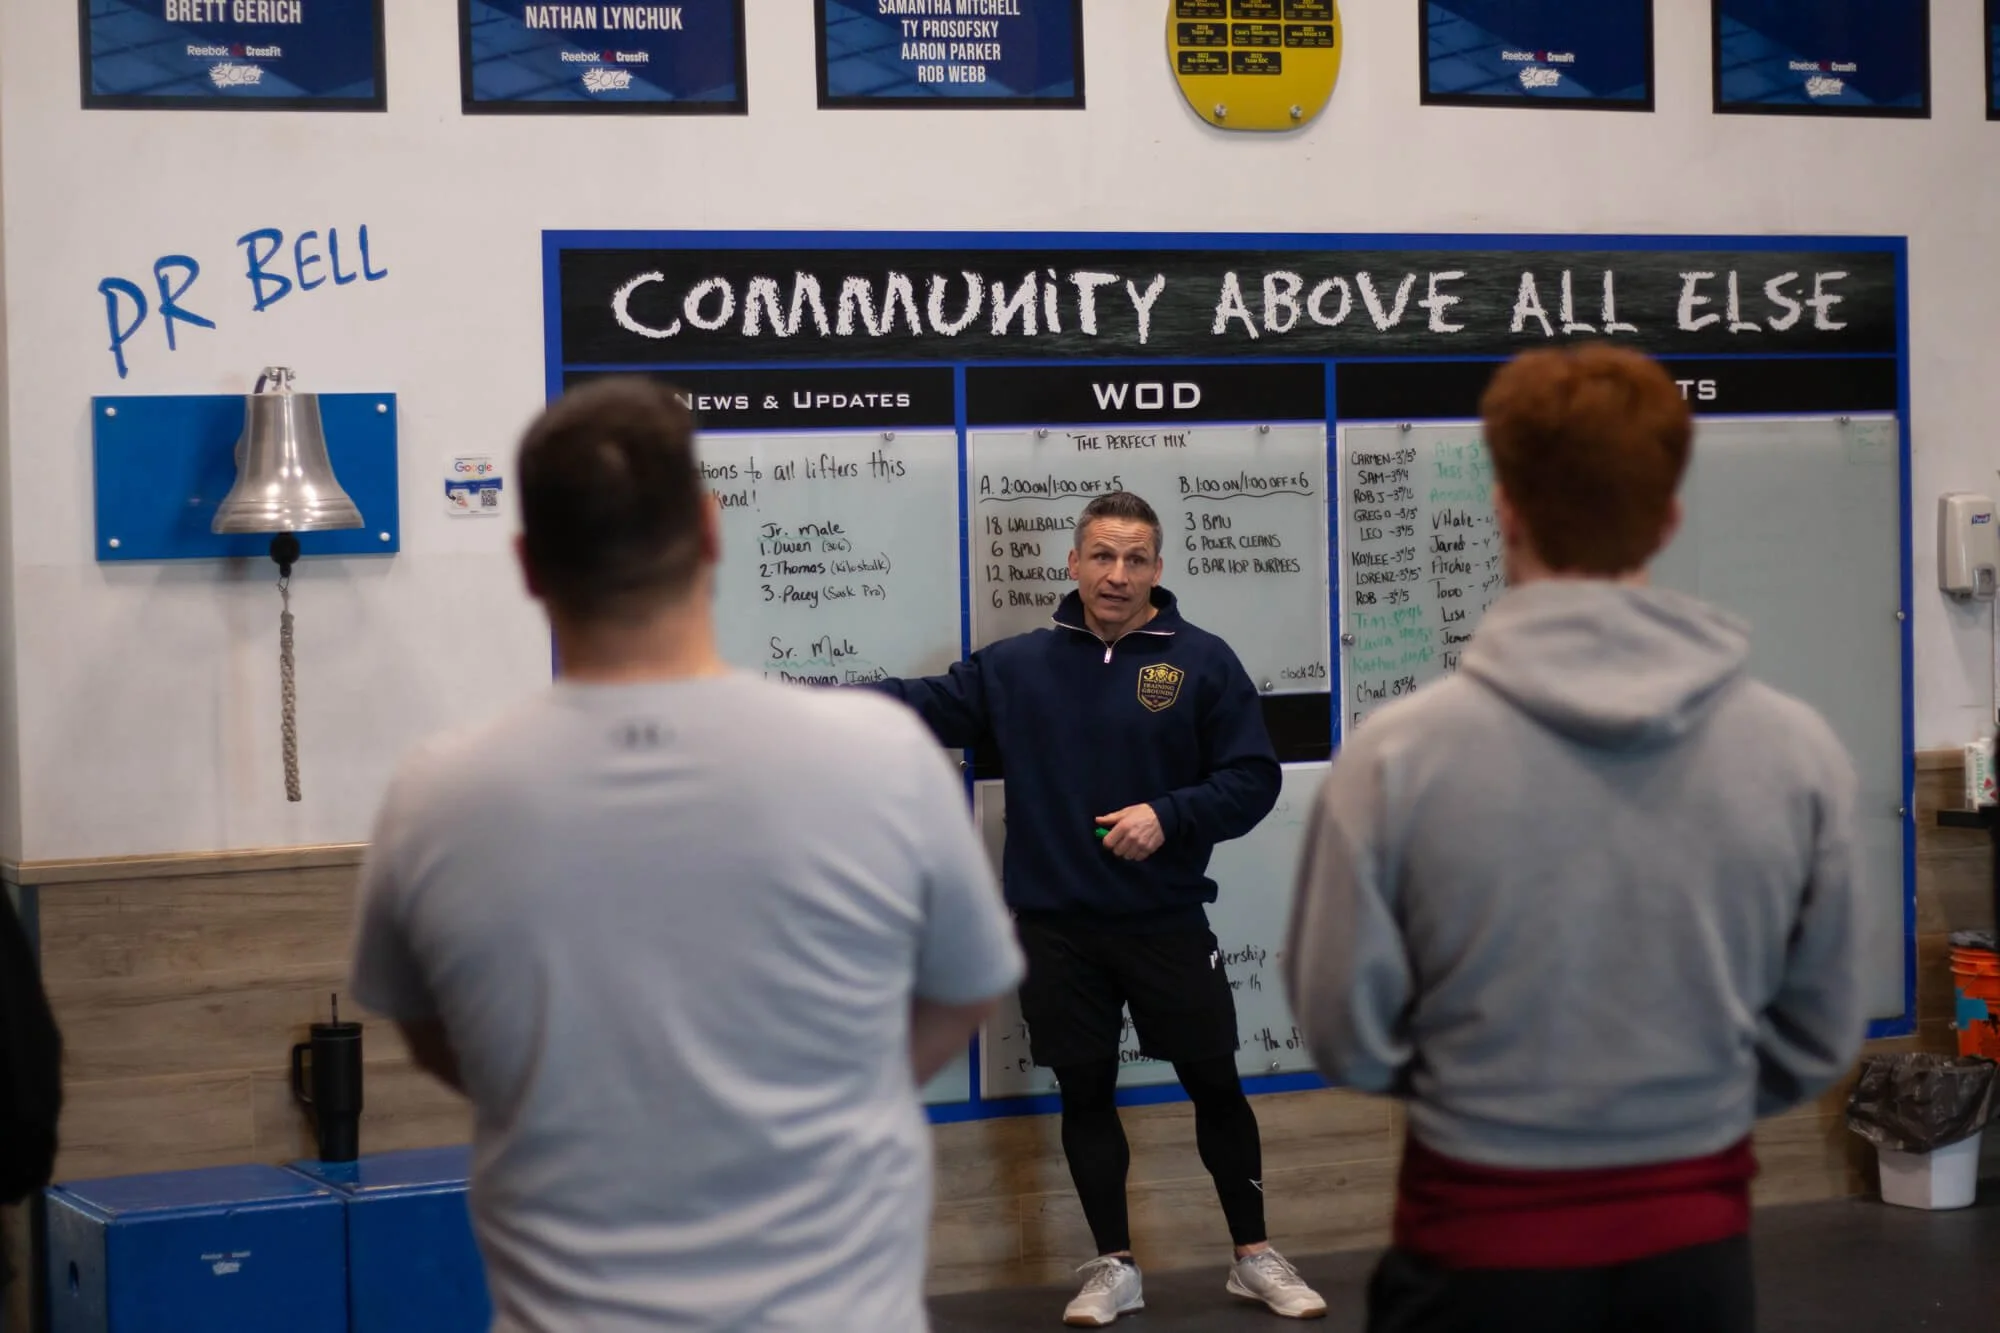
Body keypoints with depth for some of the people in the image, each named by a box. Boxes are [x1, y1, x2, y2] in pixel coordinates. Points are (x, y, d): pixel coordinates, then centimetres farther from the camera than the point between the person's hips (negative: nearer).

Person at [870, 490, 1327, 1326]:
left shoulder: (1202, 661, -4)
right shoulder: (1018, 666, 1)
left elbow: (1254, 779, -5)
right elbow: (925, 704, -2)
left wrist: (1169, 815, -20)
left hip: (1166, 923, -1)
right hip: (1056, 928, 1)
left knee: (1214, 1083, 8)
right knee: (1084, 1093, 10)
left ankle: (1254, 1256, 24)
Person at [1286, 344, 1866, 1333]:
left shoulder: (1400, 754, -15)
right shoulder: (1797, 750, -7)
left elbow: (1347, 1034, -7)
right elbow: (1818, 1041, 3)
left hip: (1484, 1246, -2)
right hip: (1697, 1243, 2)